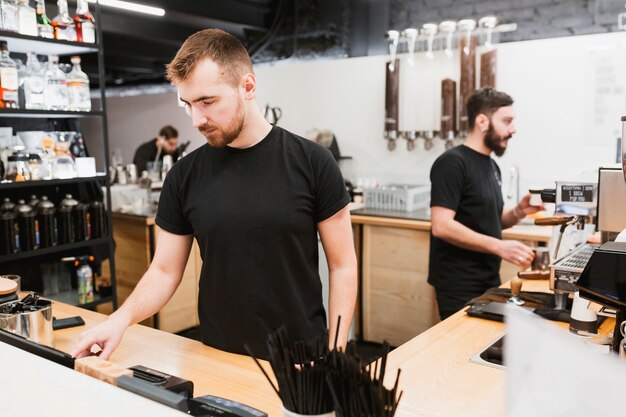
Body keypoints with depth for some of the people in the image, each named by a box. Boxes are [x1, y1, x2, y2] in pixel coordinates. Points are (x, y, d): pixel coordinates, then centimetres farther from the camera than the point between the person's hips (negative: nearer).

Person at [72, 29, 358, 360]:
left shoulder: (312, 163, -10)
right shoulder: (184, 176, -3)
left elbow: (342, 266, -6)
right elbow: (165, 271, 3)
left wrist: (335, 352, -11)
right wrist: (122, 318, -14)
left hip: (300, 357, -2)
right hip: (218, 356, 2)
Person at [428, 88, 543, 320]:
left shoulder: (491, 166, 13)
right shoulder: (452, 163, -15)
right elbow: (442, 226, -23)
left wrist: (518, 212, 1)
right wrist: (499, 246, -26)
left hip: (488, 281, 9)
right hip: (460, 286, -9)